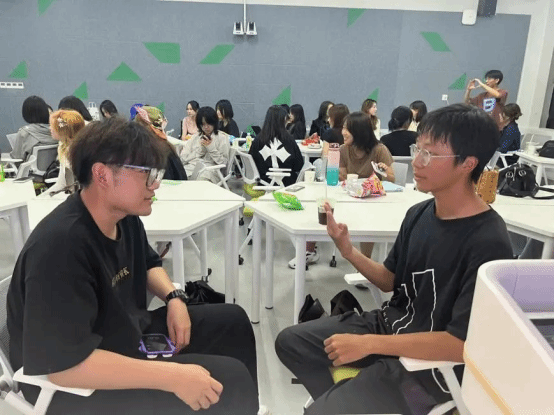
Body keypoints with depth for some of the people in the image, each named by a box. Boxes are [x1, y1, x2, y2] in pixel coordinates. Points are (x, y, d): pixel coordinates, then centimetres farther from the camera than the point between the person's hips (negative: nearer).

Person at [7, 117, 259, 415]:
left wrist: (174, 298, -3)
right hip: (78, 382, -8)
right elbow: (64, 363, -34)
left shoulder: (125, 216, -4)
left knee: (232, 320, 11)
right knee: (230, 380, -19)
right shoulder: (60, 246, -31)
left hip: (128, 331, 9)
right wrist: (174, 376, -34)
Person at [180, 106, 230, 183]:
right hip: (191, 167, 4)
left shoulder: (222, 137, 10)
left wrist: (210, 147, -6)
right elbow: (182, 159, 10)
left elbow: (223, 162, 0)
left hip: (209, 170, -3)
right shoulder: (195, 137, 21)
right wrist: (199, 150, 0)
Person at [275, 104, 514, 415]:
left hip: (433, 364, -7)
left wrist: (369, 344, -24)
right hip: (391, 324, 7)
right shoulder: (419, 213, -1)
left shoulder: (489, 244, -24)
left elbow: (464, 344, -25)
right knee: (290, 342, 6)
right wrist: (349, 251, -10)